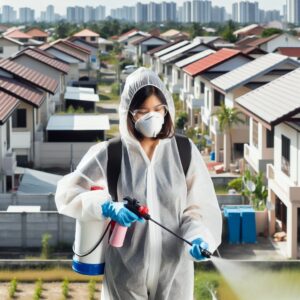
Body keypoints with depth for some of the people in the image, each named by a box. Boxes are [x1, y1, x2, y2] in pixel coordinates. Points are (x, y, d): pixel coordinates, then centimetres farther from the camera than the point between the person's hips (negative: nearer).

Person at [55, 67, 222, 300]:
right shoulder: (110, 154, -3)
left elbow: (200, 206, -2)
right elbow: (66, 192, -4)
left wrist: (199, 237, -24)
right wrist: (107, 207, -21)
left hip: (174, 268, 1)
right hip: (125, 270, -1)